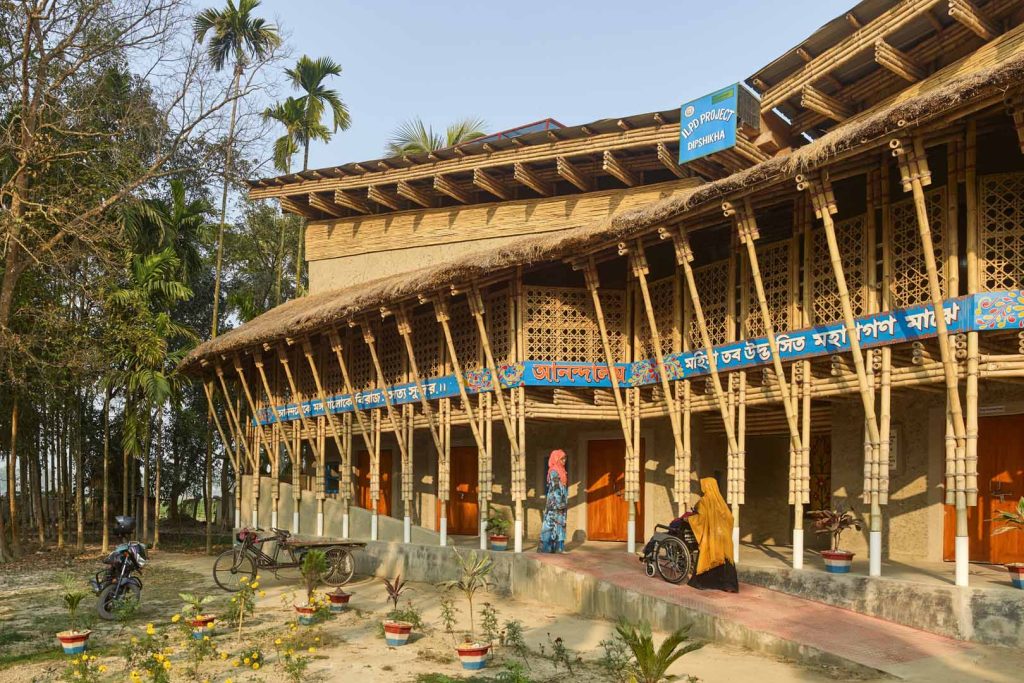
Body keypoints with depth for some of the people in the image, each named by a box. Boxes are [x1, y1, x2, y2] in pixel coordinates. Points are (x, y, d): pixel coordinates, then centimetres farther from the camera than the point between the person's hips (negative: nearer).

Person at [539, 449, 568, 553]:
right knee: (553, 522, -7)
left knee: (560, 523, 8)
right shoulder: (553, 471, -13)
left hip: (561, 502, 9)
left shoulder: (561, 471, 15)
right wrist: (559, 503, -20)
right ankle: (547, 547, -3)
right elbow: (555, 488, -17)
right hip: (555, 502, -9)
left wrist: (565, 502, 14)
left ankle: (558, 547, 11)